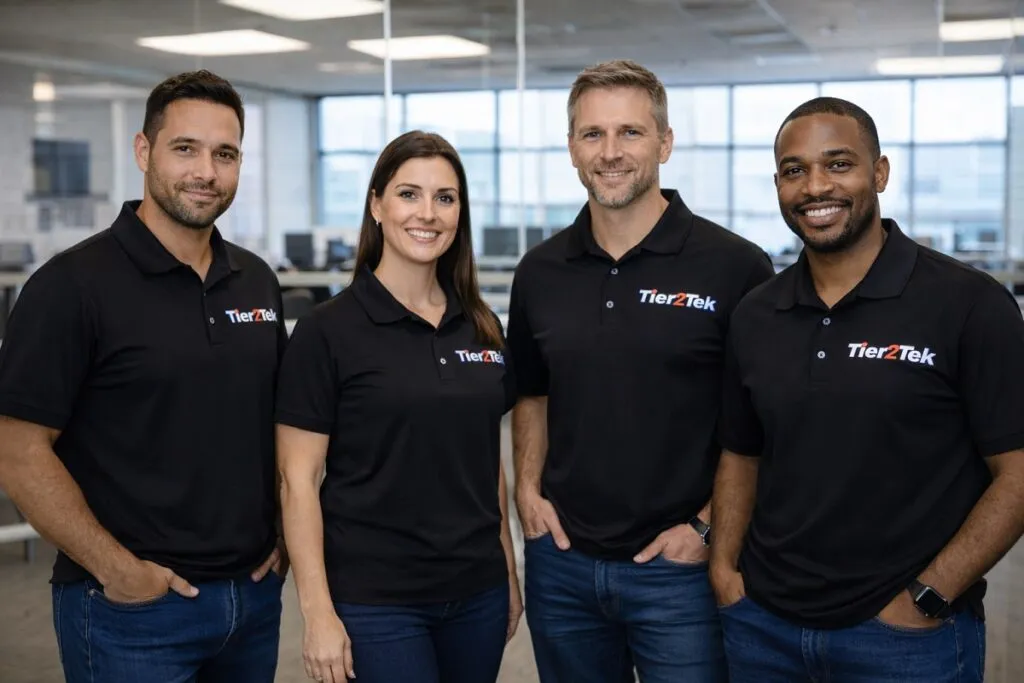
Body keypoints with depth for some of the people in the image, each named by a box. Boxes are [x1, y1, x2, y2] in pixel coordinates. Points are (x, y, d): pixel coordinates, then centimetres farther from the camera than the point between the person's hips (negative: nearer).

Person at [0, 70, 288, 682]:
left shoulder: (257, 281, 7)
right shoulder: (73, 284, -11)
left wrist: (286, 532, 5)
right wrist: (119, 570, -16)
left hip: (255, 592, 6)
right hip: (132, 608, -6)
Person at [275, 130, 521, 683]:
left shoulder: (482, 328, 6)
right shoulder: (327, 331, -9)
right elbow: (298, 479, -10)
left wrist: (509, 572, 12)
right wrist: (318, 611, -14)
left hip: (477, 593, 5)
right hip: (375, 601, -5)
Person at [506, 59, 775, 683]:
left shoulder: (736, 268, -10)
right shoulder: (539, 272, 4)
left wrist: (709, 525, -11)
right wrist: (528, 488, 3)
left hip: (679, 567, -4)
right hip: (562, 561, 4)